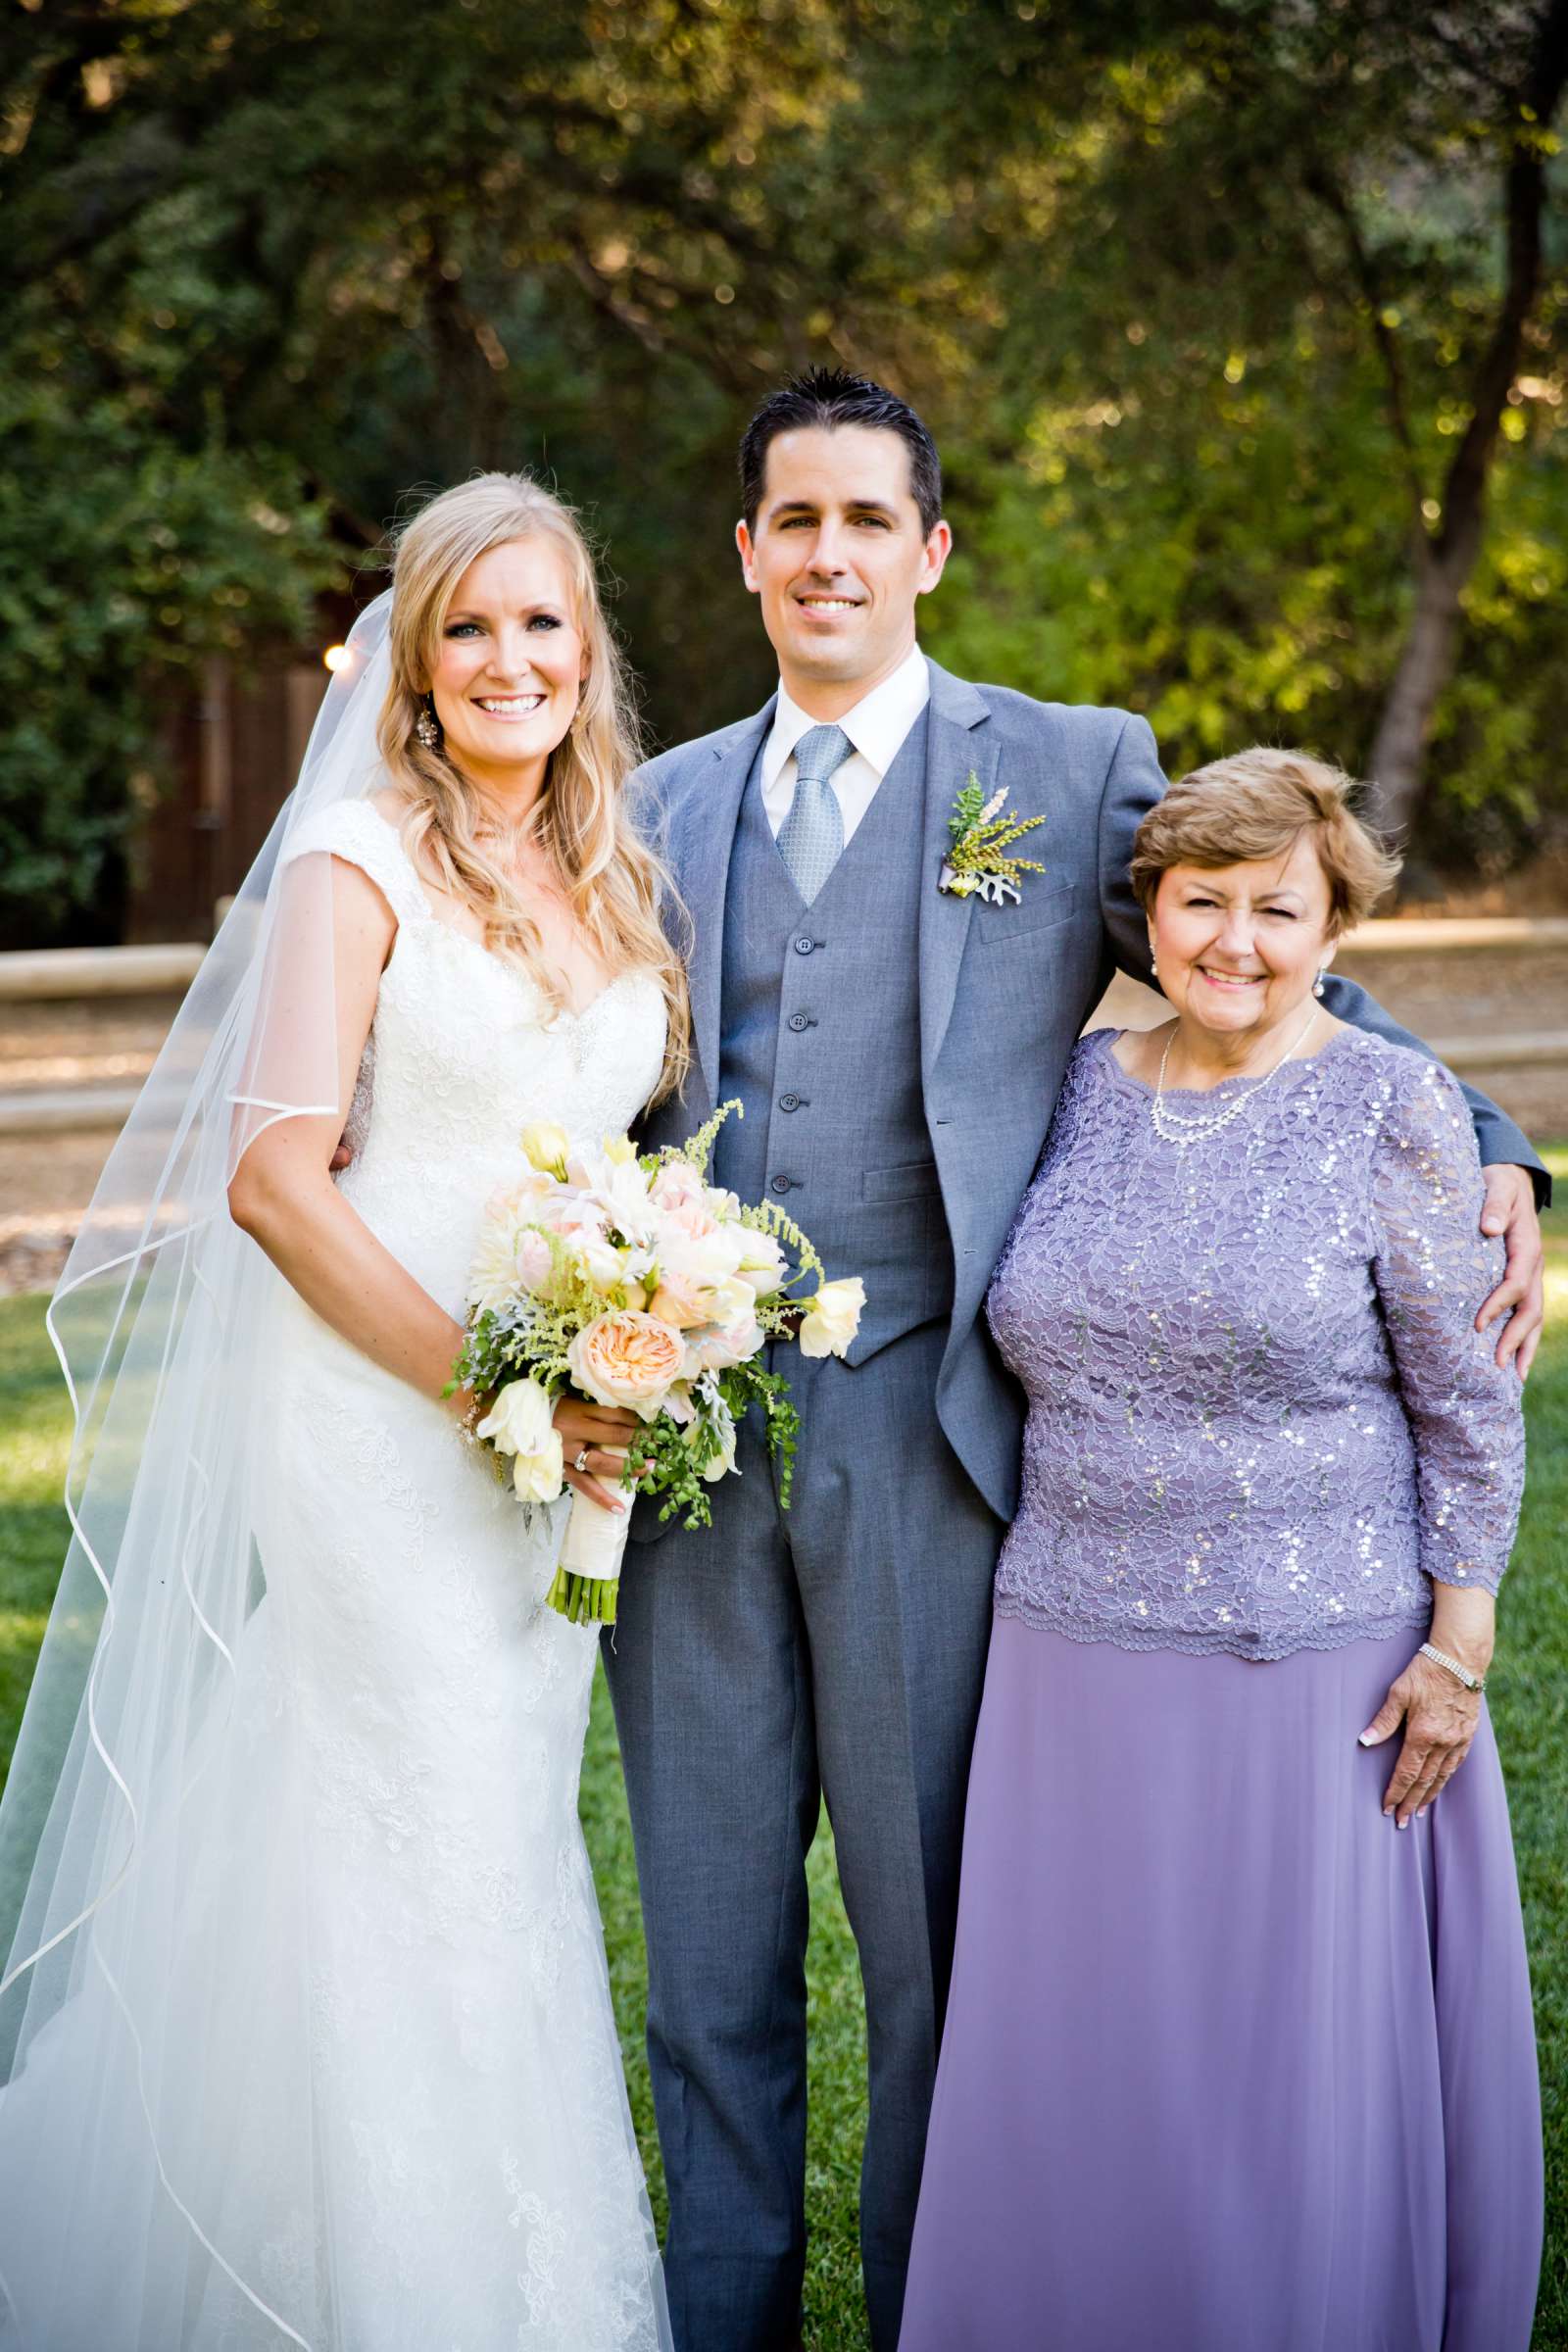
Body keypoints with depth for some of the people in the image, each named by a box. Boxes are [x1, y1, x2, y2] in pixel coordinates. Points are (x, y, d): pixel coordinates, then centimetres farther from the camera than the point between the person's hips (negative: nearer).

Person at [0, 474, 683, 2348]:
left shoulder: (615, 879, 12)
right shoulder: (355, 860, -8)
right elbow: (274, 1178, -14)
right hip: (381, 1418, -6)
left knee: (512, 1840, 13)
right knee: (412, 1857, -3)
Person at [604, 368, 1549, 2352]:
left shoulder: (1071, 773, 3)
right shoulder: (663, 806, 14)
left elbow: (1282, 982, 4)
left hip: (925, 1439, -3)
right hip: (690, 1434, 3)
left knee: (936, 1950, 7)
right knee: (706, 1953, 12)